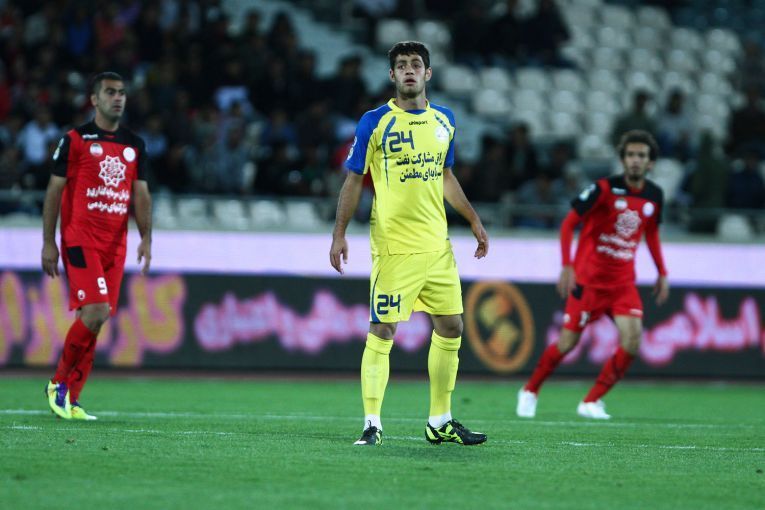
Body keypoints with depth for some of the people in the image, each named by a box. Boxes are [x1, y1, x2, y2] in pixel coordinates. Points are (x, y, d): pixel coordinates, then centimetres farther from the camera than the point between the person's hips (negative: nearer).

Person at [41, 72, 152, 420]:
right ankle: (59, 384, -1)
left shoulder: (134, 146, 13)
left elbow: (140, 194, 13)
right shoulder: (75, 140, -1)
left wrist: (146, 238, -1)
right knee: (95, 312, -18)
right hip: (80, 240, -5)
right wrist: (48, 243, -5)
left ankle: (70, 400, 10)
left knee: (95, 320, 3)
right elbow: (54, 191, 0)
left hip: (115, 244, 5)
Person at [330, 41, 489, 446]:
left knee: (451, 328, 8)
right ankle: (372, 424, -4)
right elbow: (354, 181, -1)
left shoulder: (444, 120, 11)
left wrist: (474, 221, 20)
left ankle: (440, 422, 19)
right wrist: (339, 234, -8)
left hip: (437, 245, 6)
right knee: (381, 332, -8)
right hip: (393, 245, -6)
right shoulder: (375, 122, -5)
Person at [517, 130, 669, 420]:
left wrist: (662, 273, 15)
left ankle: (592, 402, -3)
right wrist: (567, 266, -20)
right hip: (589, 279, -4)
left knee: (632, 336, -16)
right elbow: (569, 223, -11)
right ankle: (530, 391, 24)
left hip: (623, 281, 4)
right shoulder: (605, 188, -13)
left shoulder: (654, 196, 3)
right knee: (568, 342, -1)